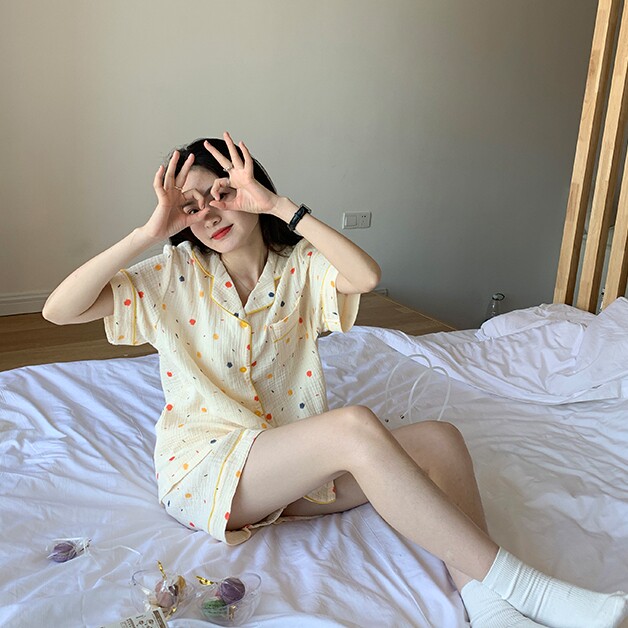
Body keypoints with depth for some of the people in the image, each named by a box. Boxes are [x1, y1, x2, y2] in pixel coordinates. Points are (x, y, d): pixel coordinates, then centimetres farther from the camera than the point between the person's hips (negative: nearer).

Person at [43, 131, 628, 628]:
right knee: (356, 426, -32)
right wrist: (151, 230, -15)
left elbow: (366, 276, -20)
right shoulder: (174, 276, 0)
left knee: (438, 439, -18)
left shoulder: (301, 267, 4)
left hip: (294, 466, 4)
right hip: (201, 470, -4)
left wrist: (278, 204, -18)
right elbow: (59, 309, -10)